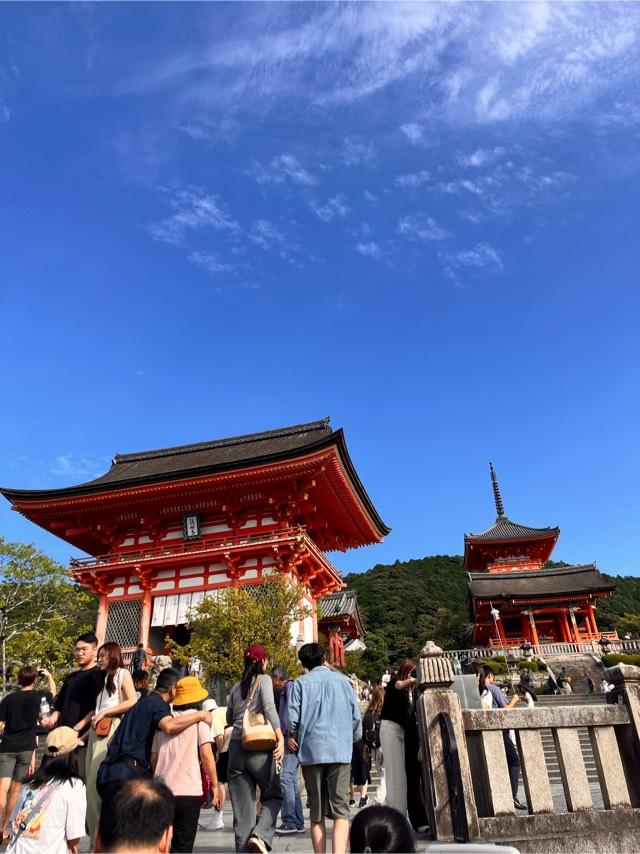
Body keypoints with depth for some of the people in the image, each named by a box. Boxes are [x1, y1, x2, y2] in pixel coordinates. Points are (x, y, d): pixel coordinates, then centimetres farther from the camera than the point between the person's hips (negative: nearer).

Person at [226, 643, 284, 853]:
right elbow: (269, 708, -14)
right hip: (258, 747, -5)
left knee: (242, 805, 9)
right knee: (273, 795, 11)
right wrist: (280, 738, -18)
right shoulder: (263, 680, 0)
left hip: (236, 746, 5)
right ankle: (260, 834, -10)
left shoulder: (236, 687, 15)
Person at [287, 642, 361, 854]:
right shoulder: (342, 680, 7)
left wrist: (293, 738, 14)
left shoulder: (300, 683, 2)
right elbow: (356, 717, 9)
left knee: (316, 813, 12)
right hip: (340, 752, 0)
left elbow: (291, 718, -5)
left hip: (311, 751, 0)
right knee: (340, 811, 0)